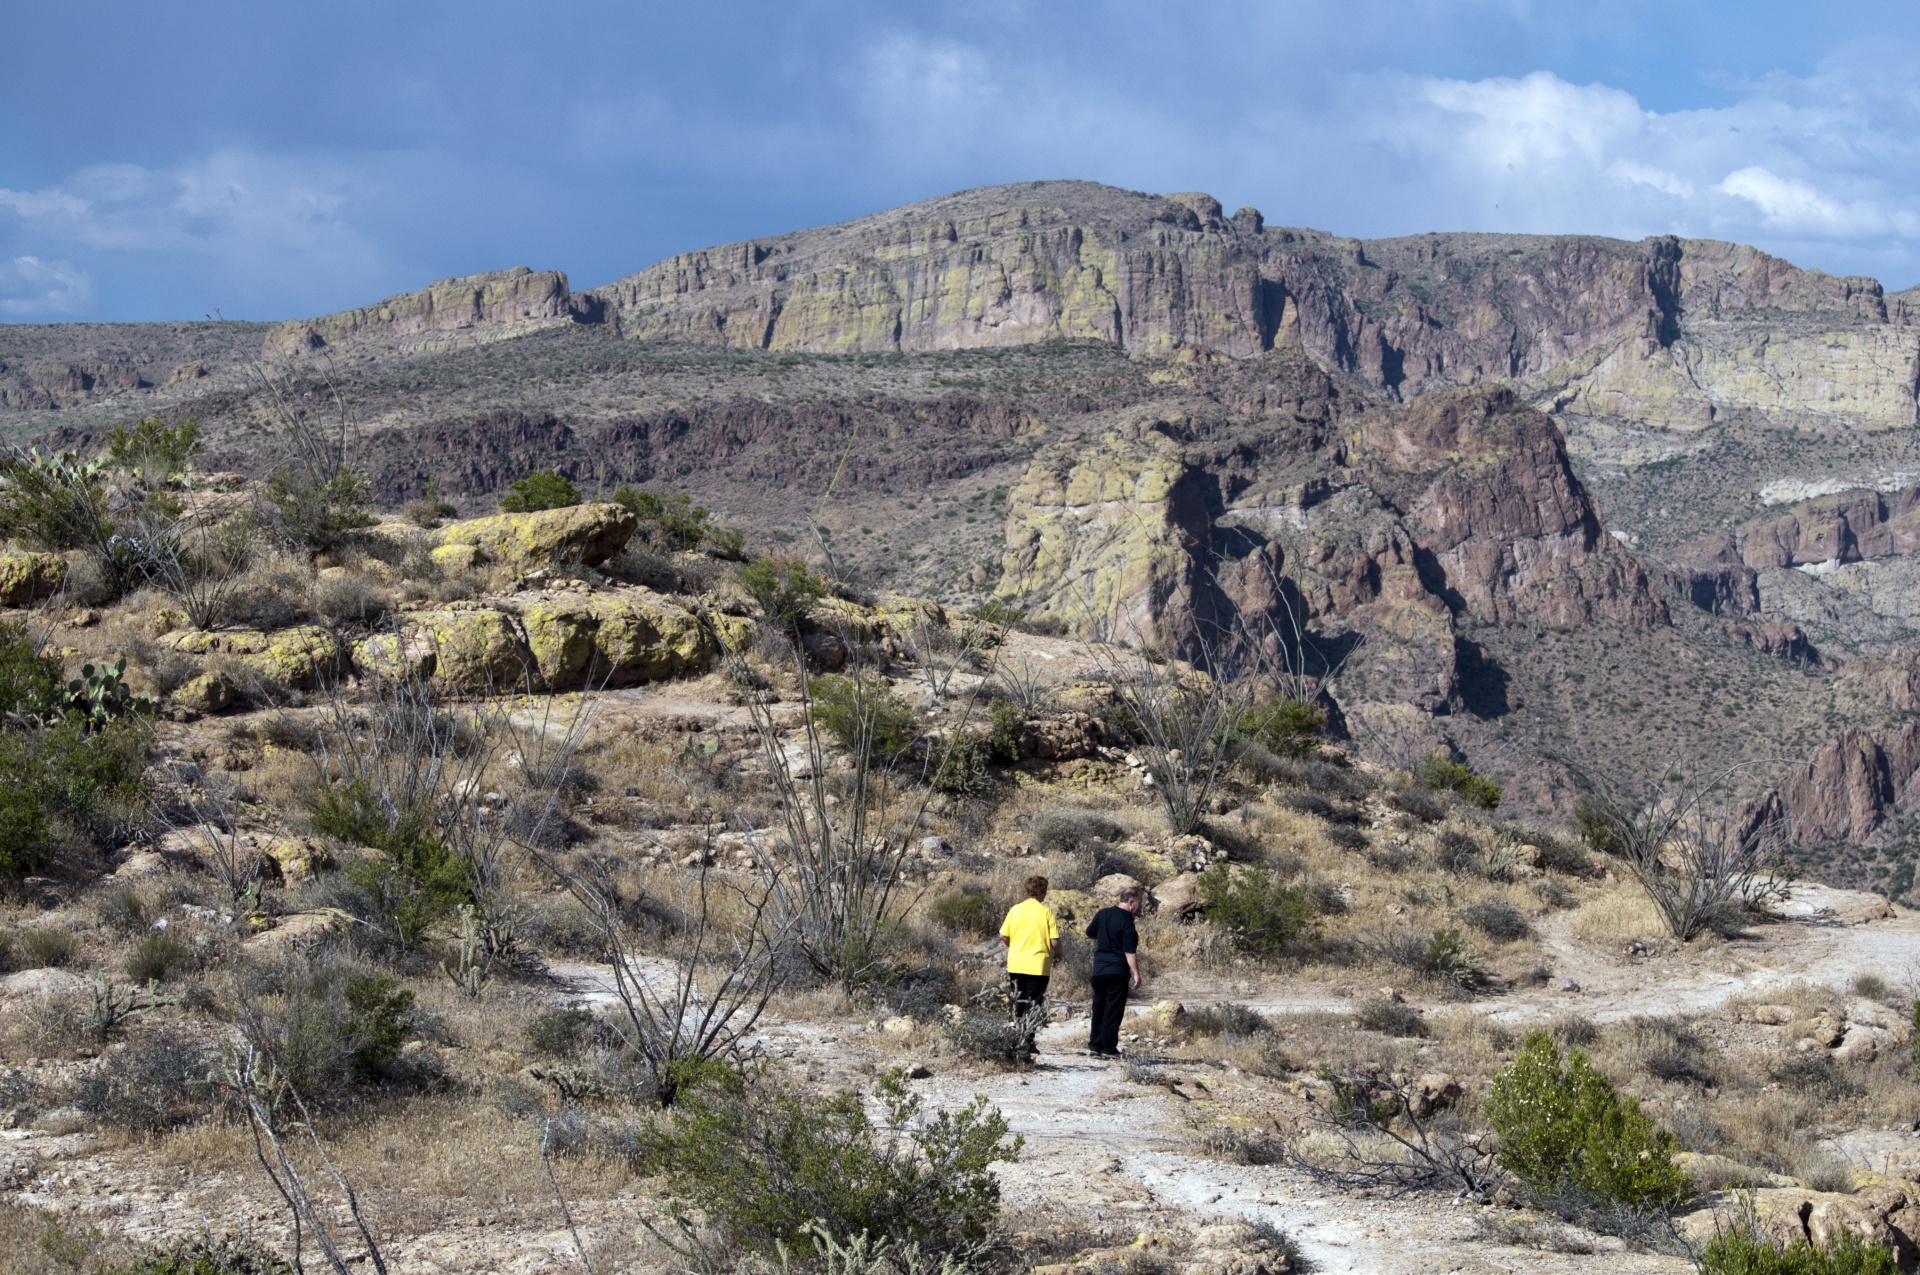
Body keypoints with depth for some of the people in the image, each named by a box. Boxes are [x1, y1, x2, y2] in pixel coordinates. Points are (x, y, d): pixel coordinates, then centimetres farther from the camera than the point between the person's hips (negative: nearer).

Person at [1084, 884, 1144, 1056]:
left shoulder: (1102, 914, 6)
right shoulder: (1126, 922, -15)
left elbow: (1089, 933, 20)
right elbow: (1129, 952, -19)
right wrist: (1136, 973, -16)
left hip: (1099, 970, 6)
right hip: (1118, 971, -6)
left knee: (1098, 1008, 13)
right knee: (1113, 1011, -1)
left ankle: (1094, 1045, 13)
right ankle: (1108, 1047, -1)